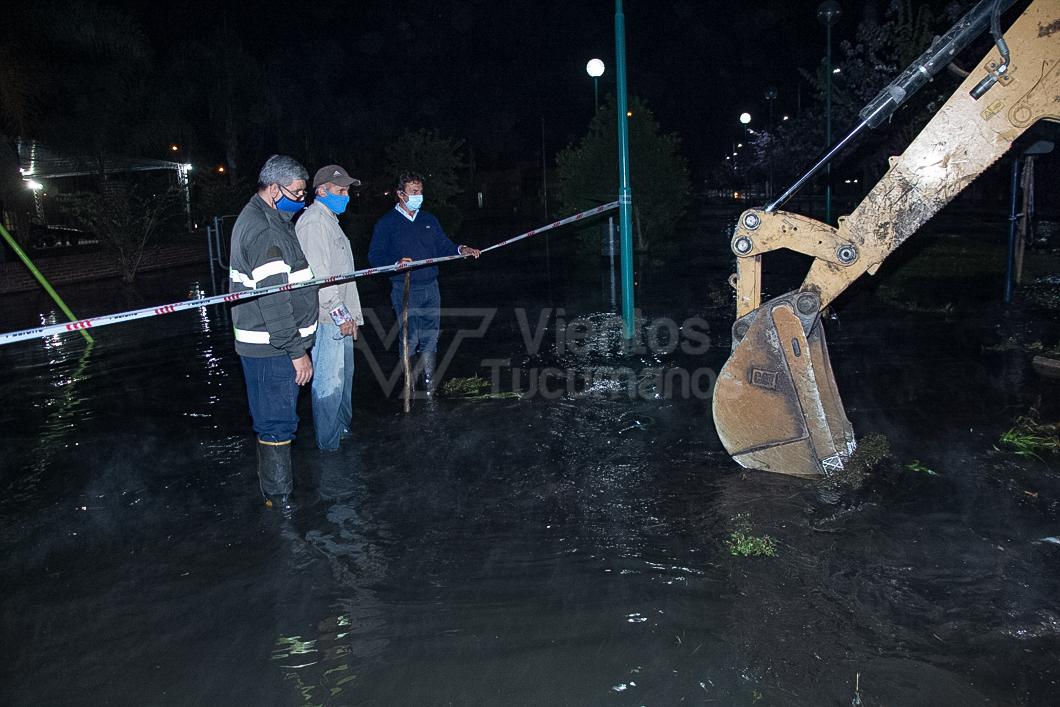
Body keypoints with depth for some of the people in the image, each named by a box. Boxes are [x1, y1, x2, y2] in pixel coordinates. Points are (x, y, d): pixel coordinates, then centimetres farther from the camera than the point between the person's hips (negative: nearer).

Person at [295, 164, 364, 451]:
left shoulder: (329, 219, 20)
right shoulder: (313, 222, -15)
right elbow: (317, 276, -22)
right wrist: (341, 313, -19)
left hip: (339, 317, 11)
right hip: (326, 319, -11)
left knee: (344, 374, 19)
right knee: (330, 381, -5)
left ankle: (344, 430, 33)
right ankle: (329, 445, 3)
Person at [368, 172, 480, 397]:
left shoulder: (429, 220, 14)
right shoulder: (386, 223, -2)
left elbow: (444, 246, 15)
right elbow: (375, 256, -5)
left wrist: (461, 250, -5)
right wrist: (397, 263, -22)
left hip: (430, 287, 5)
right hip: (405, 291, -4)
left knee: (430, 338, 8)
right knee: (410, 340, -4)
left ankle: (429, 383, 21)